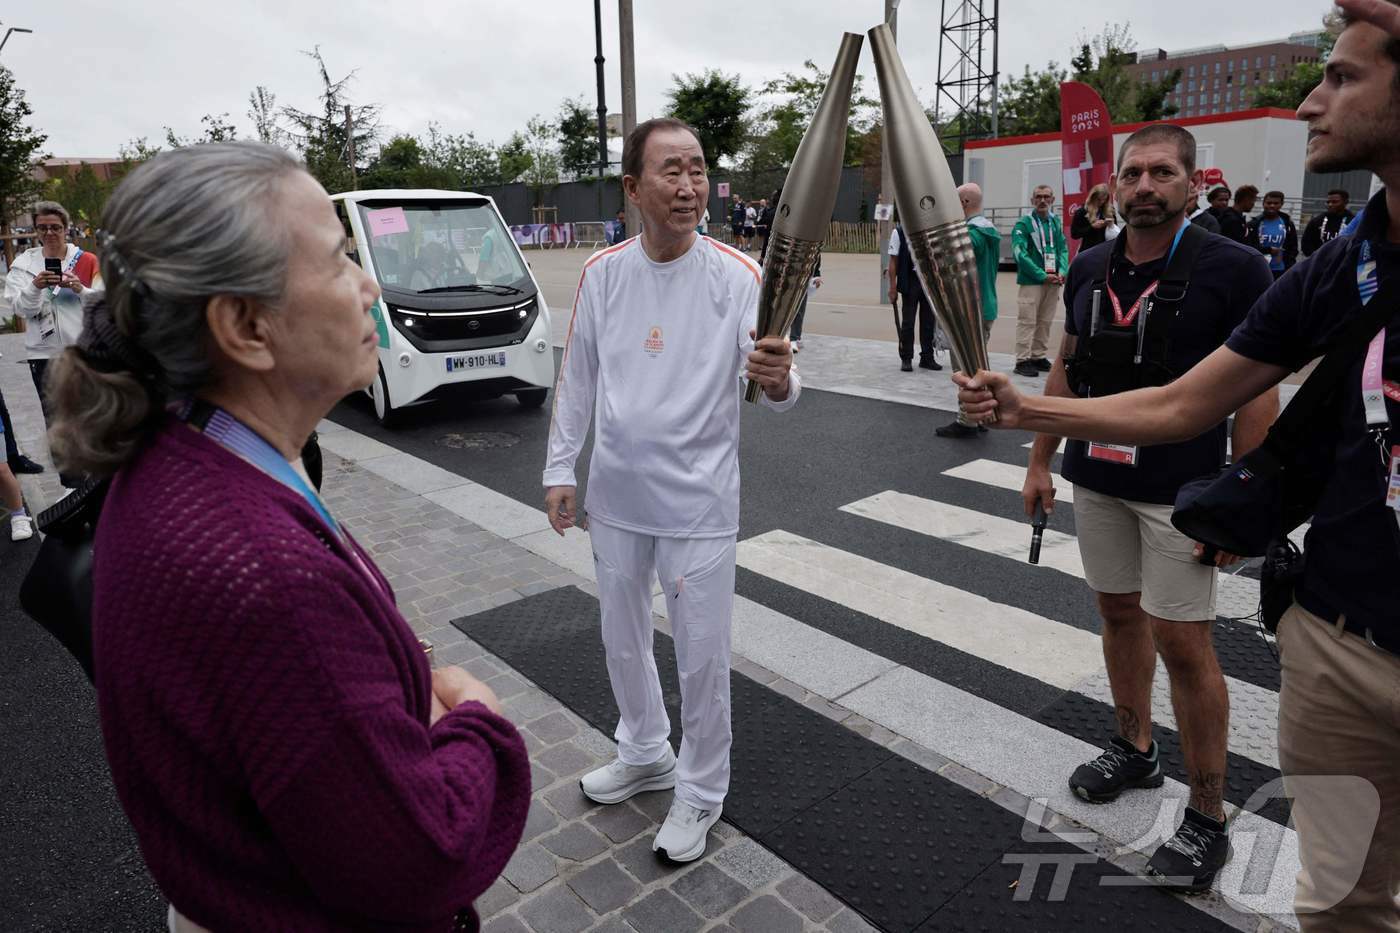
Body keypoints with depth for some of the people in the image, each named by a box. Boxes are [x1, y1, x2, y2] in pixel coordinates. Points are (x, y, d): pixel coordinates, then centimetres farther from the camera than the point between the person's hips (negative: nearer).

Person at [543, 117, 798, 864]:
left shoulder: (737, 276, -13)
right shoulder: (602, 273, -2)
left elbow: (777, 389, -18)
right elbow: (576, 379, 7)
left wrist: (778, 380, -41)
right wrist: (560, 469, 6)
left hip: (698, 500, -4)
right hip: (615, 494, 5)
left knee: (702, 655, 6)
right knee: (622, 637, 21)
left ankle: (701, 793, 31)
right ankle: (643, 754, 46)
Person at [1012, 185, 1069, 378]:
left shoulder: (1056, 224, 12)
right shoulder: (1023, 224, -5)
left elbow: (1063, 249, 11)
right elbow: (1020, 254, -13)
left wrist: (1062, 272, -8)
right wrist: (1042, 275, -17)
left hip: (1053, 281, 5)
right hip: (1030, 281, -5)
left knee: (1045, 322, 11)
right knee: (1027, 321, -5)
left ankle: (1039, 356, 21)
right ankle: (1023, 360, 0)